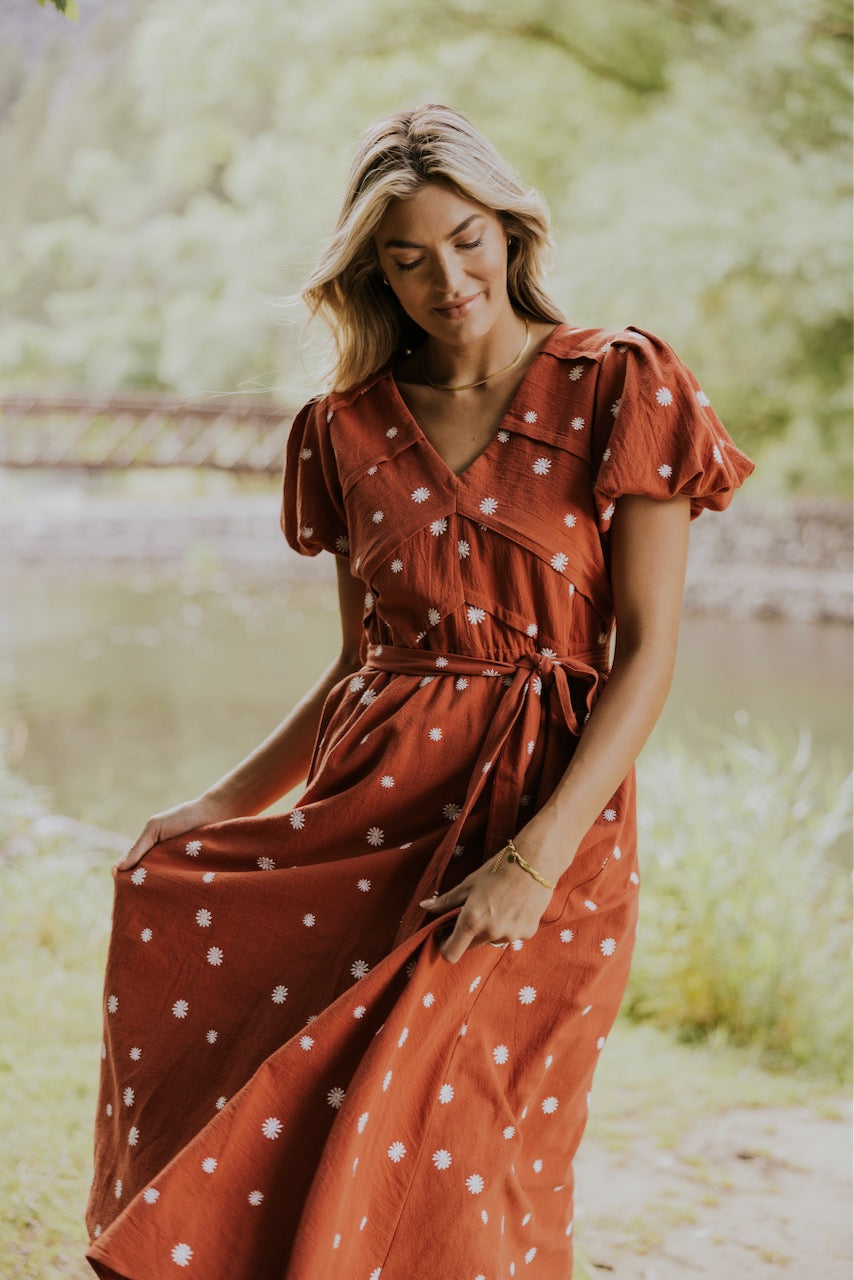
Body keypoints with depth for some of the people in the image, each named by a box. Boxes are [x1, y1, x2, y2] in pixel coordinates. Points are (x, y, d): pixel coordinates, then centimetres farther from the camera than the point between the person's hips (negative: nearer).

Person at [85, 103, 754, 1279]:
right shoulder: (351, 429, 9)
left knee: (444, 1164, -7)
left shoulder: (622, 390, -3)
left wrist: (537, 857, -18)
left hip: (548, 818, -4)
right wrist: (230, 801, 9)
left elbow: (648, 652, -8)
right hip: (371, 813, 4)